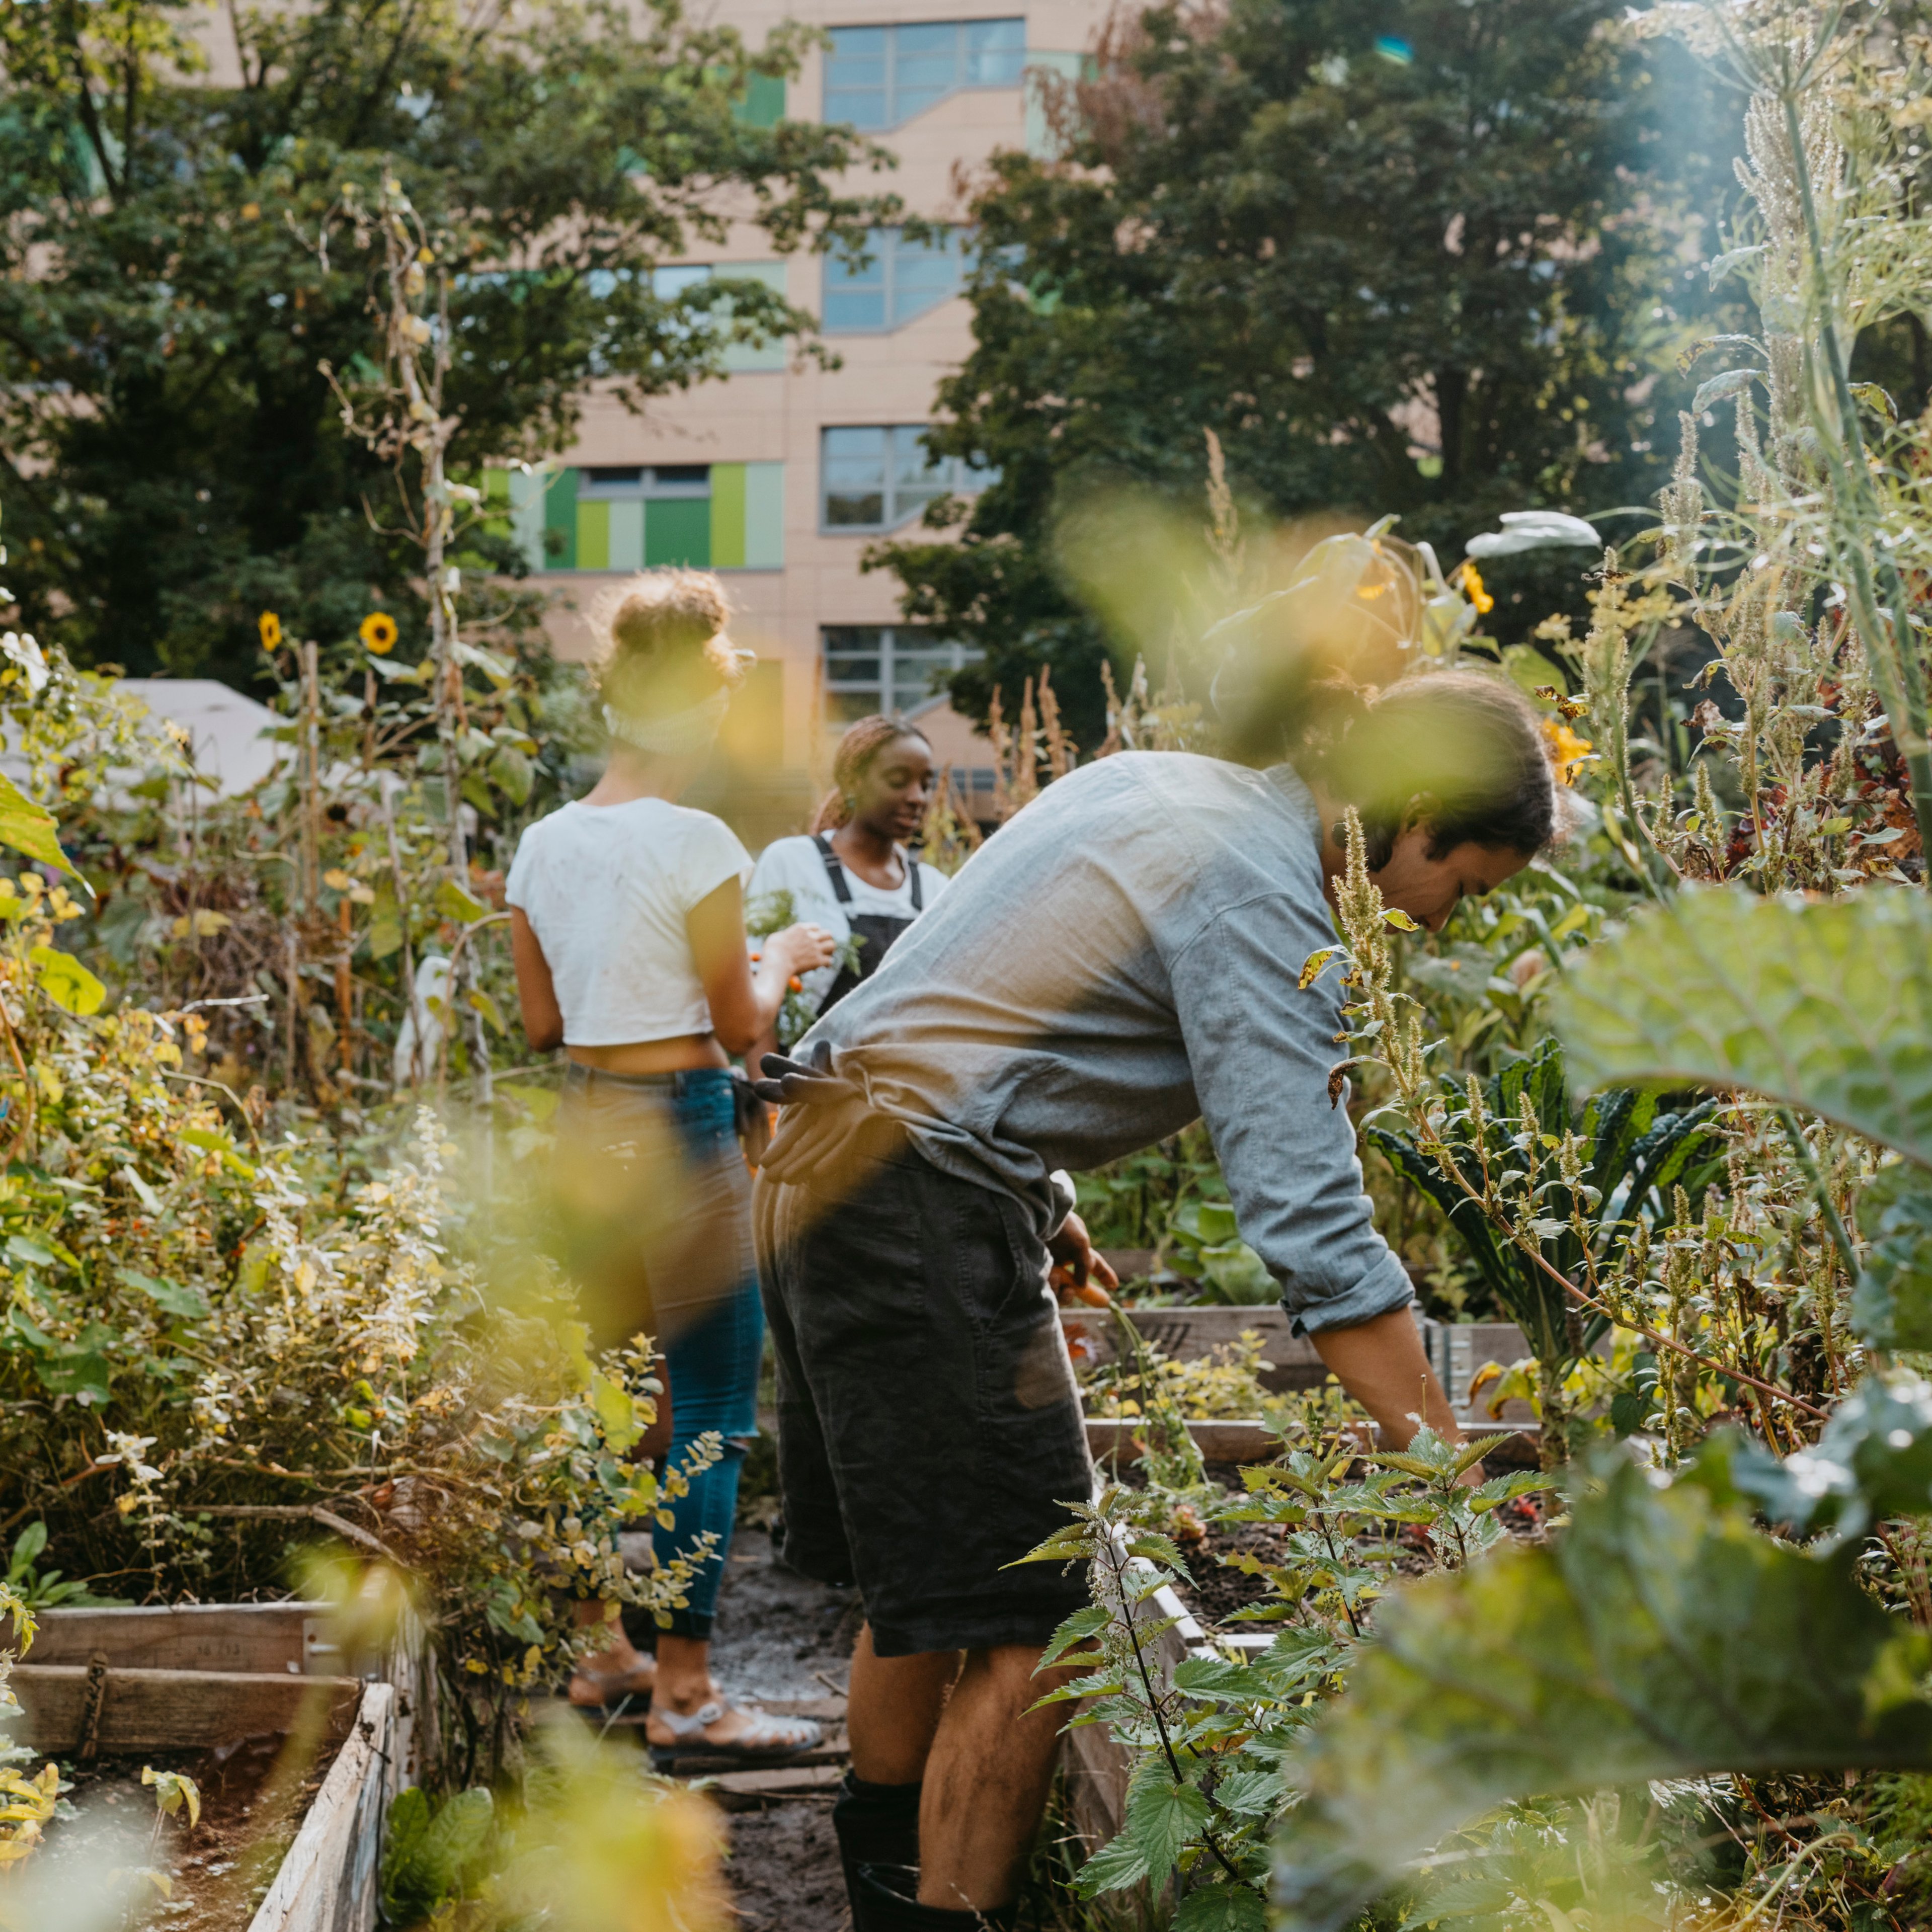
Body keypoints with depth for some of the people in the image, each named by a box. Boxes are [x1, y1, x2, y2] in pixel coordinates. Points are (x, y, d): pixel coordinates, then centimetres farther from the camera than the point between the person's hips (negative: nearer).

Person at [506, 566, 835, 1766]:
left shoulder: (545, 845, 7)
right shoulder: (695, 844, -13)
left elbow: (543, 1019, 14)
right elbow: (741, 1027, -7)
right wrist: (780, 963, 12)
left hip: (582, 1127, 8)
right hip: (678, 1130, -8)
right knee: (713, 1413, -1)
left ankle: (598, 1653, 27)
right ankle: (685, 1694, 1)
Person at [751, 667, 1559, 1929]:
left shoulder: (1164, 785, 12)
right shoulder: (1259, 898, -17)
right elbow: (1315, 1228, -23)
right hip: (923, 1213, -10)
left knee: (925, 1594, 21)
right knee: (1026, 1631, -5)